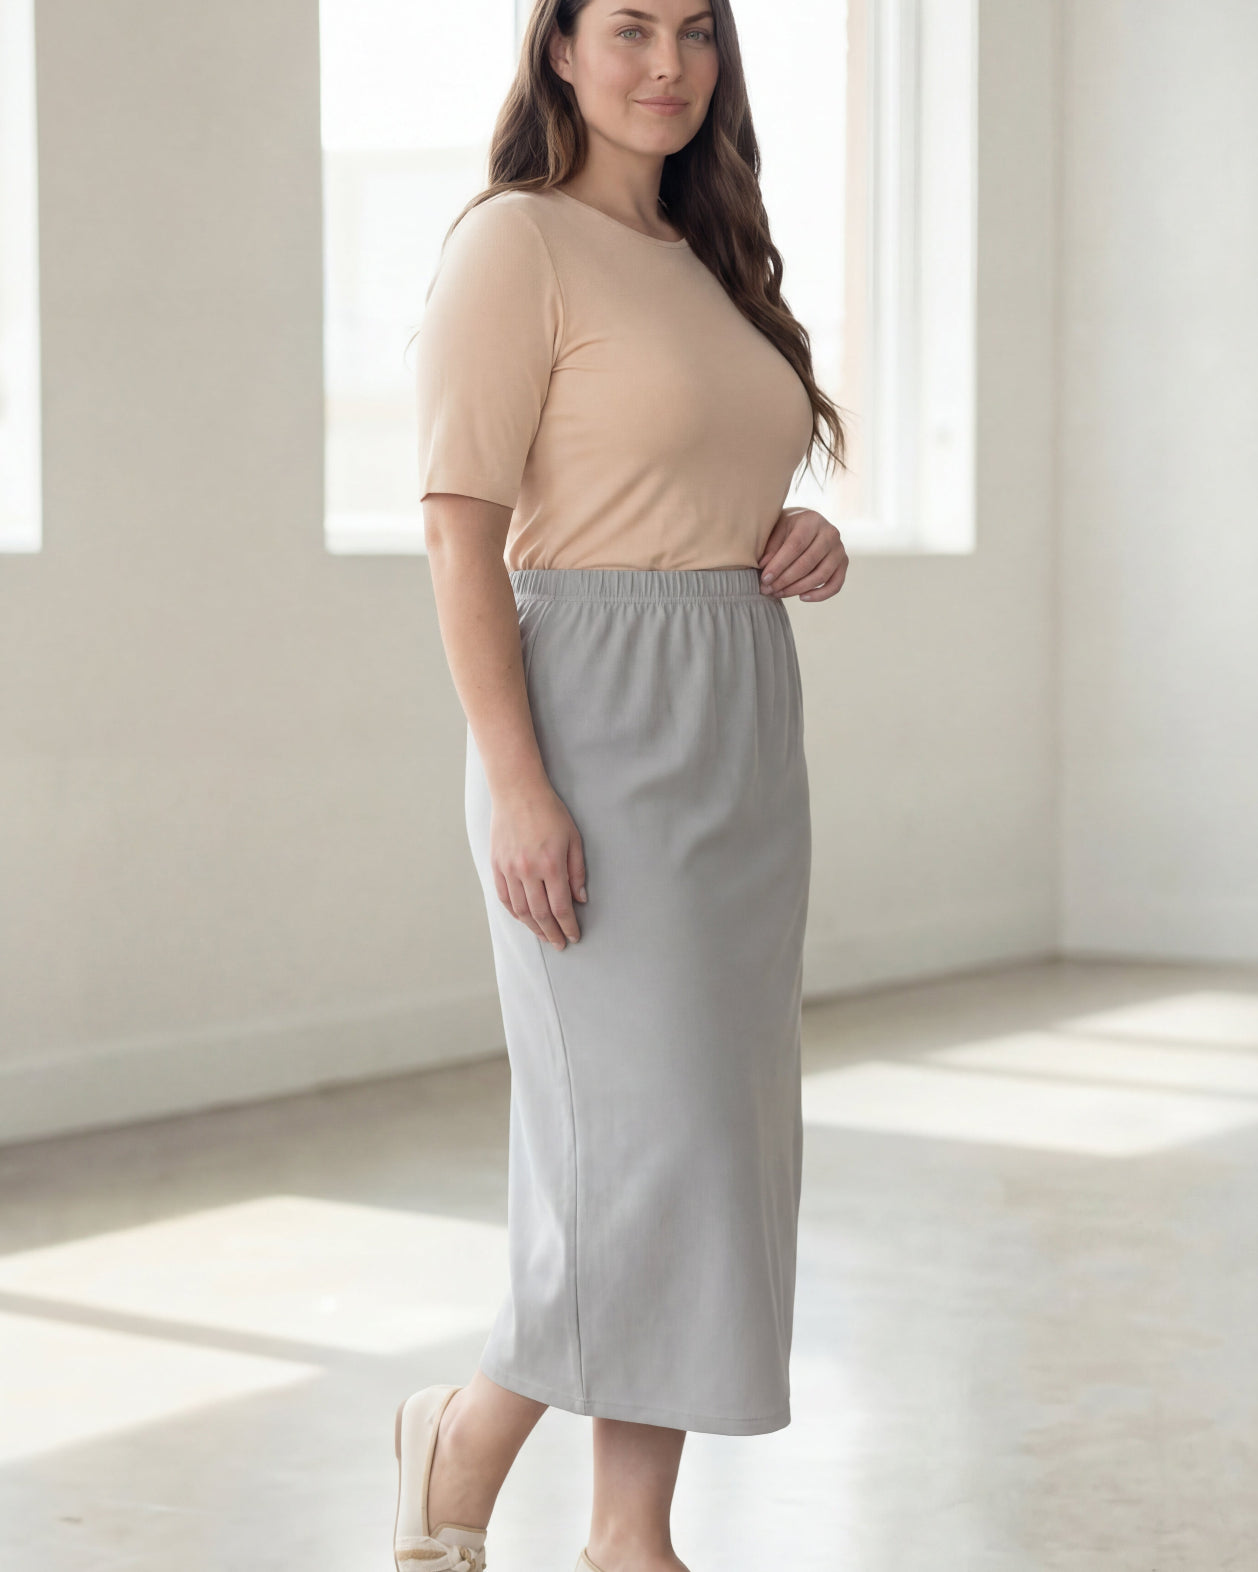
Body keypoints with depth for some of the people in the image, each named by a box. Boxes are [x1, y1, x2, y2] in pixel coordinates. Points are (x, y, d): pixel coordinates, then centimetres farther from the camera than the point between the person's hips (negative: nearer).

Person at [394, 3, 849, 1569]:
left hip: (742, 728, 8)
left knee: (717, 1140, 8)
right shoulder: (514, 241, -8)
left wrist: (807, 545, 3)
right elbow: (462, 528, -14)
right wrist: (515, 782, -21)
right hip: (599, 731, -8)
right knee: (651, 1143, -10)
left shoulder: (703, 258, 17)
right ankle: (465, 1439, 15)